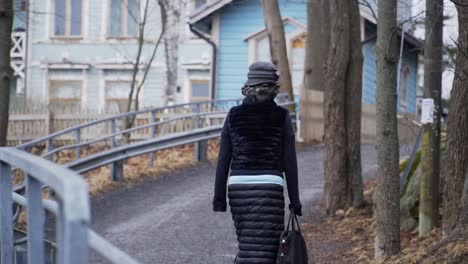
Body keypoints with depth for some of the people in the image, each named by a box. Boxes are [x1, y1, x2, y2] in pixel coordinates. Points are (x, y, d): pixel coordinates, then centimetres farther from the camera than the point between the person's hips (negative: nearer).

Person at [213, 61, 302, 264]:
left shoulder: (234, 115, 3)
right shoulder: (281, 117, -2)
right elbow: (289, 162, -2)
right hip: (269, 187, -3)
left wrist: (219, 197, 7)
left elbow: (223, 160, 2)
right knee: (263, 247, -1)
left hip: (239, 187, 3)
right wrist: (295, 200, 4)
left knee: (247, 242, 18)